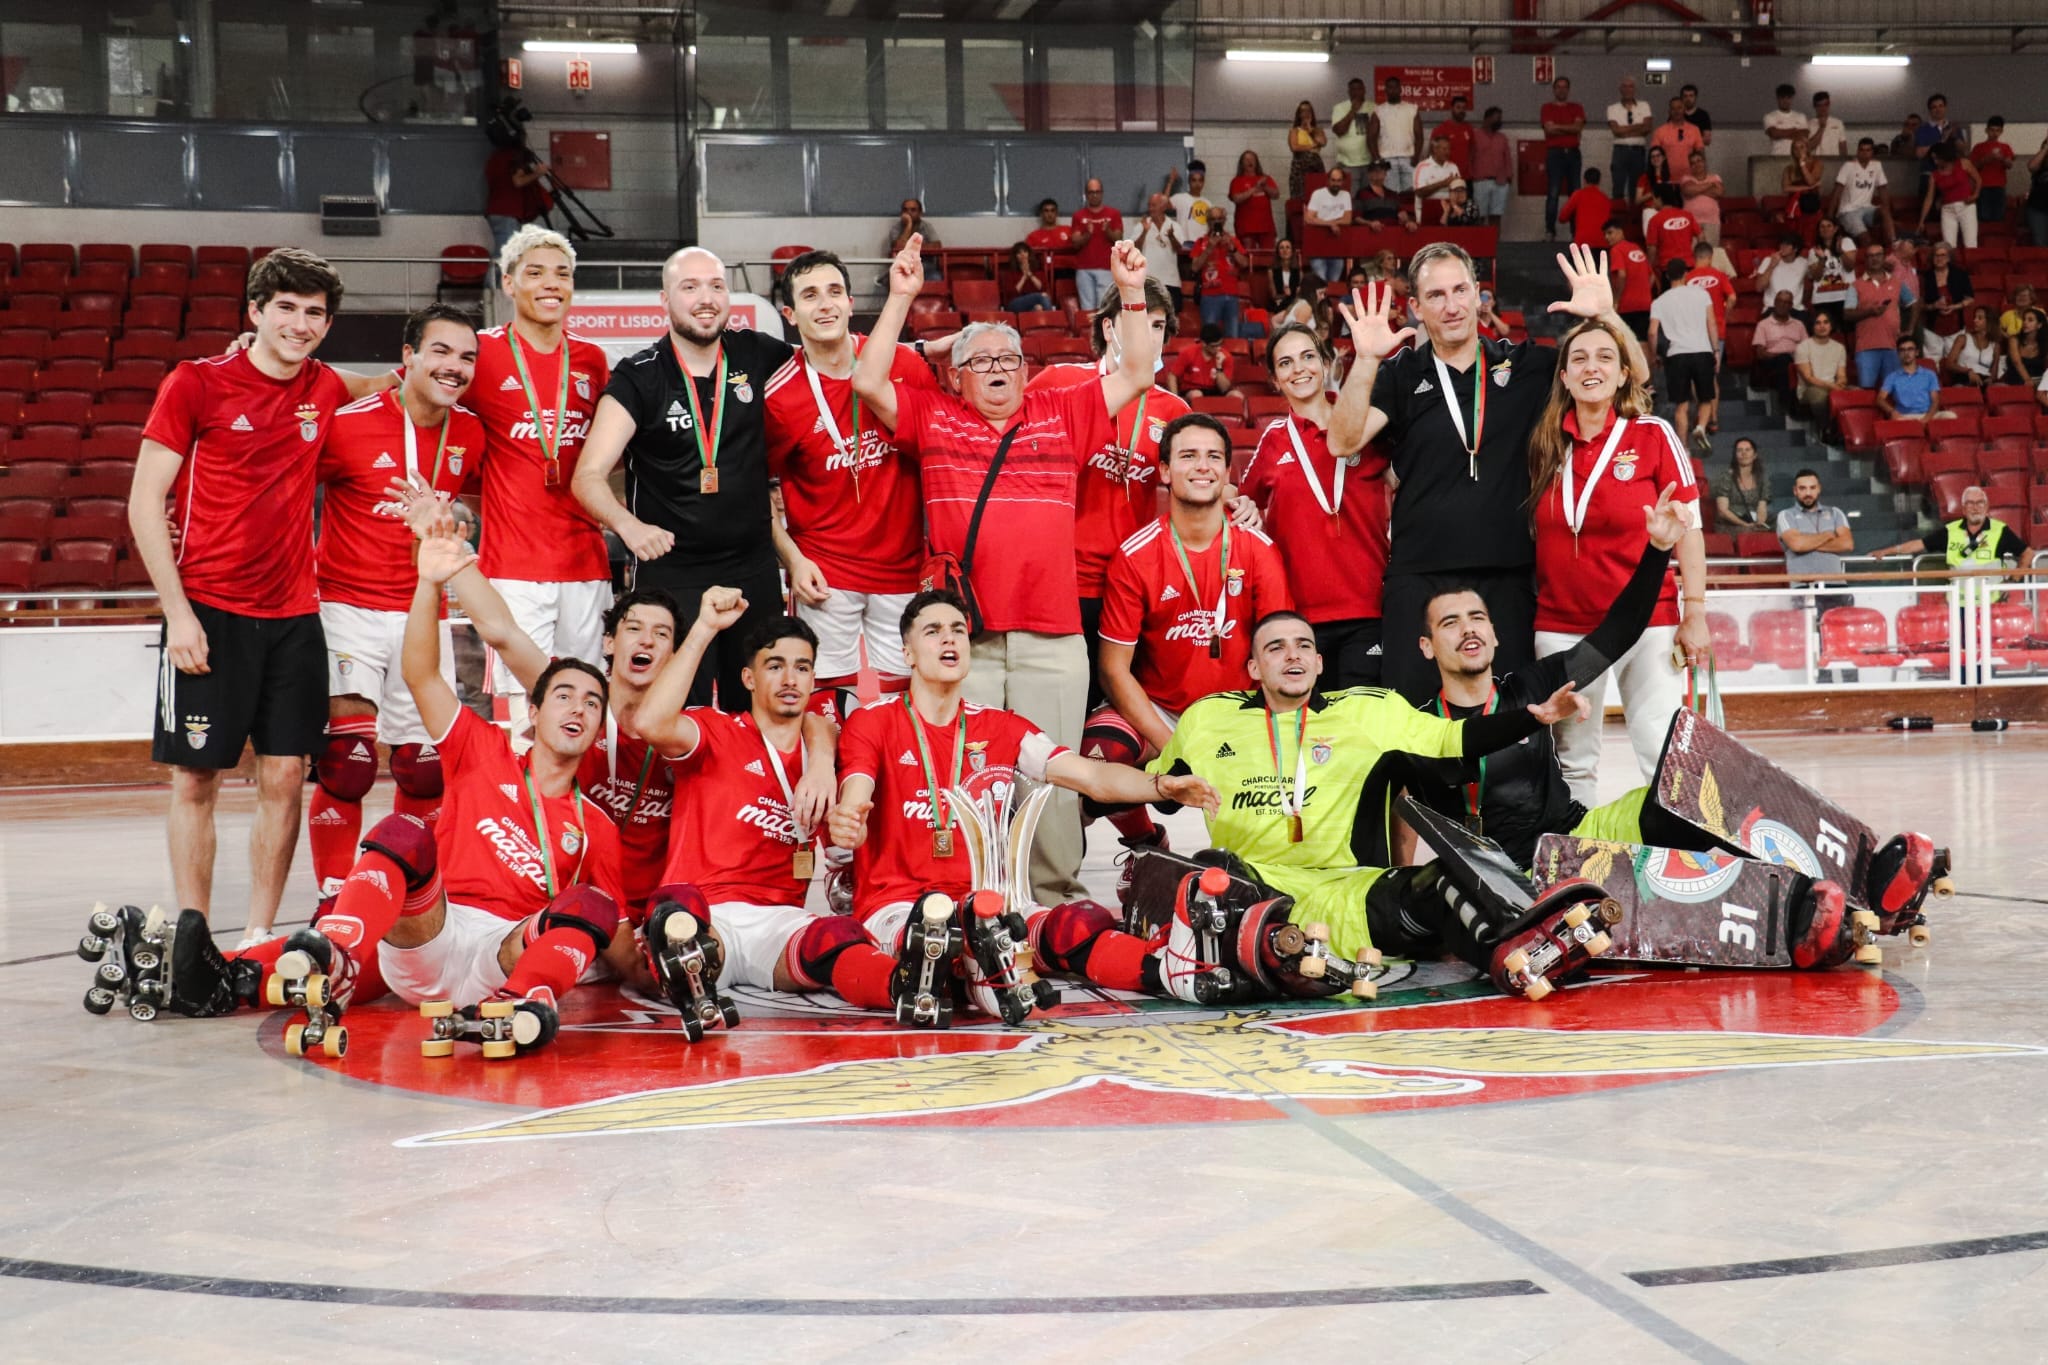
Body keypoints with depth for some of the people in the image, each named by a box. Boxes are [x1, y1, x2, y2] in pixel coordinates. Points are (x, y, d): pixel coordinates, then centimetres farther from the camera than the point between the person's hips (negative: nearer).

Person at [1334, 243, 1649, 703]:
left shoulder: (1525, 365, 9)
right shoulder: (1399, 375, 5)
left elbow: (1634, 375, 10)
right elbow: (1344, 441, -9)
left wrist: (1605, 314, -8)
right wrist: (1366, 360, -22)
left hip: (1507, 578, 1)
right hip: (1420, 578, -1)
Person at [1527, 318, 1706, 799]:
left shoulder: (1654, 435, -3)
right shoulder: (1545, 444, 4)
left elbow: (1688, 526, -2)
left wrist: (1695, 614, -7)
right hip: (1561, 627, 3)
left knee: (1665, 759, -7)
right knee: (1572, 761, 8)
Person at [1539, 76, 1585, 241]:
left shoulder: (1577, 108, 14)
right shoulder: (1547, 108, 8)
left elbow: (1579, 127, -3)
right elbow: (1550, 129, -7)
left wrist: (1558, 127, -6)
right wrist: (1570, 129, -2)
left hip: (1573, 153, 3)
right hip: (1554, 153, -3)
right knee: (1553, 193, -10)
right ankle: (1550, 231, -12)